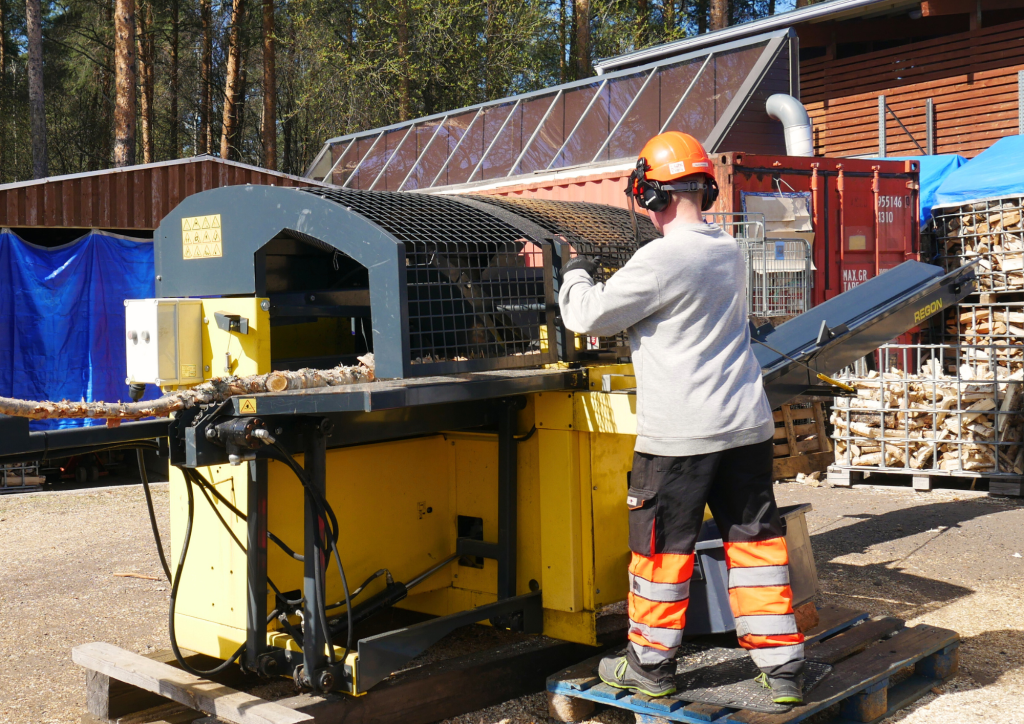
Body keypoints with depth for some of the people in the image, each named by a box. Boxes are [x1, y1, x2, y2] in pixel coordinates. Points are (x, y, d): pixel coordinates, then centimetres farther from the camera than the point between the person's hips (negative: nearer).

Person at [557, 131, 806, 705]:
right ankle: (783, 666, 16)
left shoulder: (659, 260, -16)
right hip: (747, 424, 7)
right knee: (755, 538, 11)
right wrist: (609, 284, 27)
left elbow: (586, 317, -8)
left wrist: (577, 275, 12)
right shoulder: (730, 251, 9)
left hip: (680, 434, -7)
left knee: (662, 546, 8)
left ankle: (651, 665, 23)